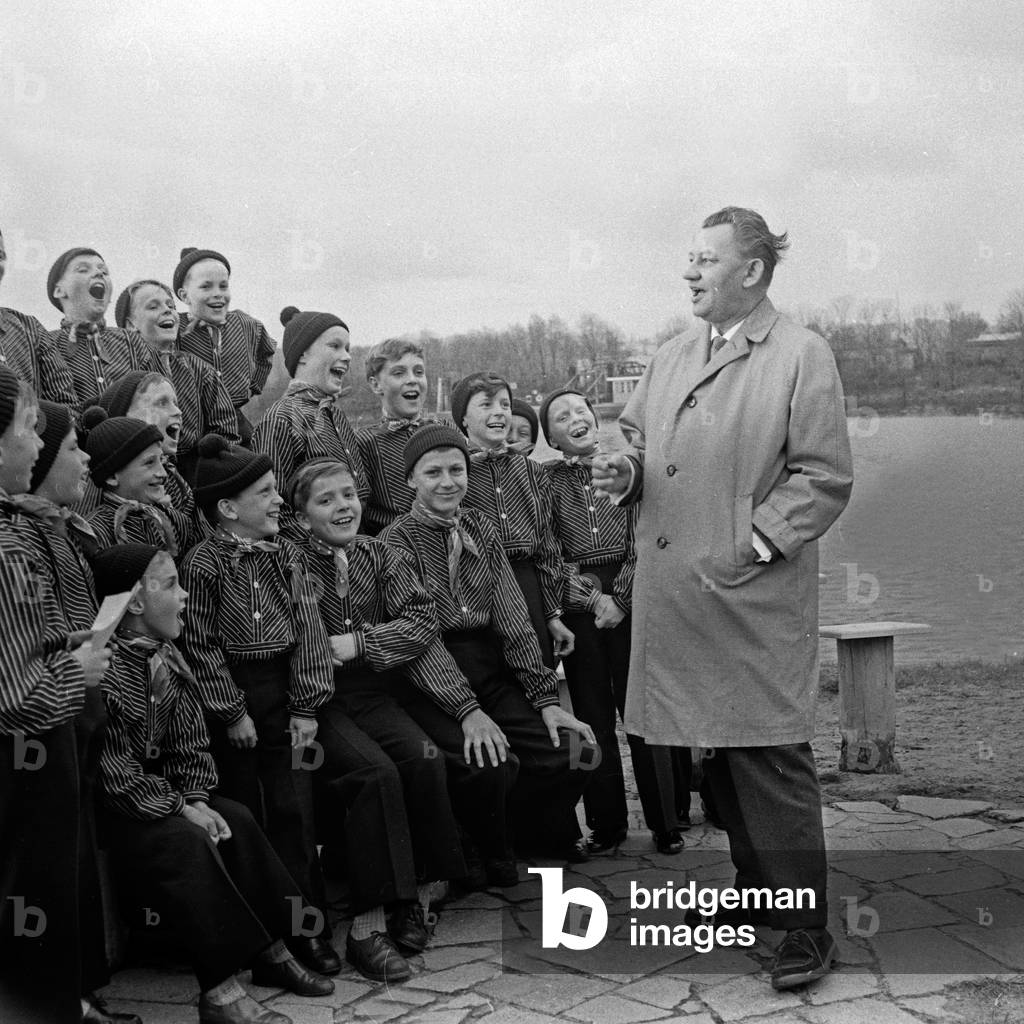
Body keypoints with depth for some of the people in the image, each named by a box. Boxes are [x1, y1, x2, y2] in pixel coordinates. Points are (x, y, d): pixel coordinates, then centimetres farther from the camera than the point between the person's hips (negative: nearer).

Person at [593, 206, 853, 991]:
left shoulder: (802, 357, -6)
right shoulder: (672, 357, 14)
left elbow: (825, 478, -9)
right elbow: (642, 445, 22)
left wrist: (754, 545, -16)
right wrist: (627, 472, 0)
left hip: (754, 597, -6)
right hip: (674, 595, 7)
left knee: (771, 759, -4)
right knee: (719, 753, 15)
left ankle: (806, 924, 7)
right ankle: (755, 889, 31)